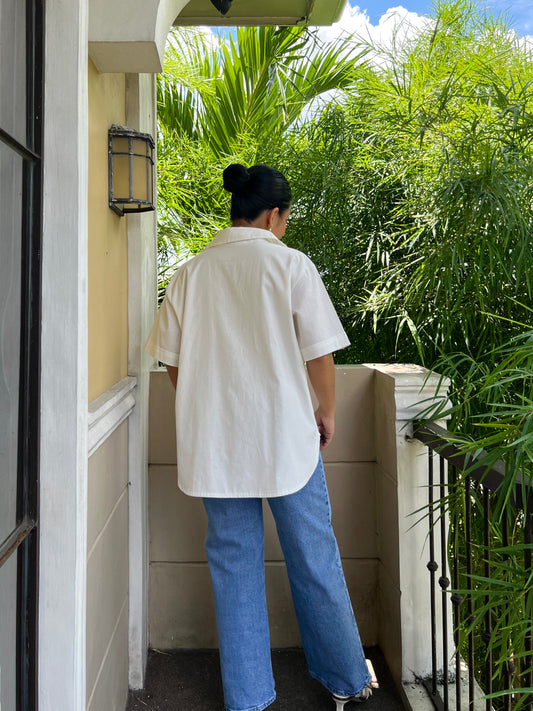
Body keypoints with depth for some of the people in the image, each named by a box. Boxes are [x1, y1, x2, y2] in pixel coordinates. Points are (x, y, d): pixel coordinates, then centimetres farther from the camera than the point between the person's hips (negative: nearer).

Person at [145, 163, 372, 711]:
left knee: (234, 565, 13)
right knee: (314, 560, 14)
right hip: (286, 437, -2)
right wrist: (327, 413, 8)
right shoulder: (290, 264, -7)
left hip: (214, 442, 3)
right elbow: (319, 353, -8)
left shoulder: (190, 273, 2)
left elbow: (171, 359, 5)